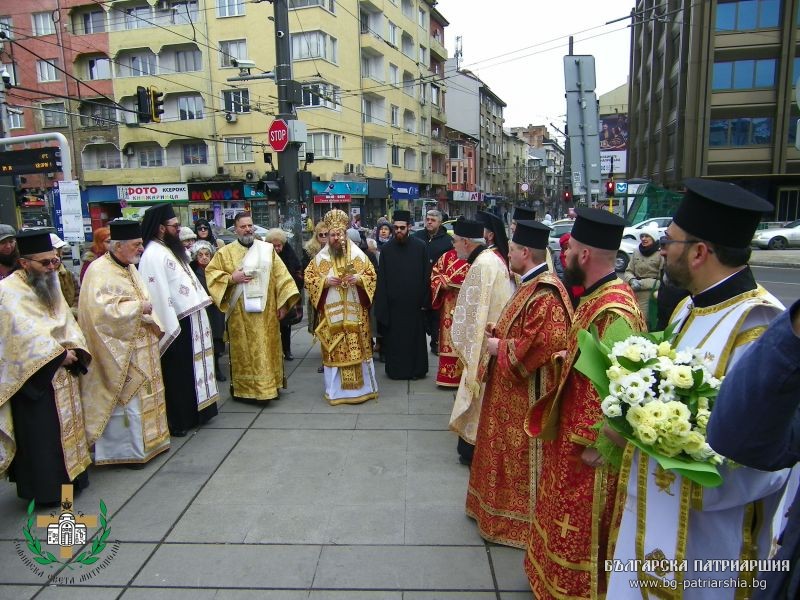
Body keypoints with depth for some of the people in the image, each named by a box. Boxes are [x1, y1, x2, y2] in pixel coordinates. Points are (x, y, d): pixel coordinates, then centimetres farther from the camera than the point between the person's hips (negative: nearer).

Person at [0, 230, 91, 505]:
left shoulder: (49, 285, 10)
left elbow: (67, 322, 8)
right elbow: (24, 333, -21)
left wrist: (73, 351, -9)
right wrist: (58, 354, -17)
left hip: (62, 374, 7)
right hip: (33, 377, -7)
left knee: (67, 427, 14)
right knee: (40, 436, 1)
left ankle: (70, 477, 27)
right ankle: (45, 490, 13)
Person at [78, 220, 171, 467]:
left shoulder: (129, 267, 11)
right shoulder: (100, 271, -16)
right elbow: (103, 309, -27)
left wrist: (153, 321, 1)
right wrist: (139, 307, -19)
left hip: (141, 347, 9)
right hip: (121, 350, -9)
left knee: (145, 394, 16)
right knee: (126, 398, 0)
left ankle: (148, 440, 30)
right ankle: (125, 449, 14)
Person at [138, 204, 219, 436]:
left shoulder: (172, 249, 13)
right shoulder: (153, 255, -17)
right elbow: (158, 295, -22)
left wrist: (203, 302, 15)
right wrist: (170, 328, -24)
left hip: (191, 319, 9)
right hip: (176, 325, -9)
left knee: (191, 369, 18)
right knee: (177, 373, 2)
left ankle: (193, 412, 31)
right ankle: (177, 421, 14)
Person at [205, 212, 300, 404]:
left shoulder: (267, 249, 6)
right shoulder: (225, 252, 2)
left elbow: (281, 275, 4)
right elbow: (210, 273, 2)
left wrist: (283, 302, -3)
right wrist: (231, 278, -14)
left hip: (266, 311, 2)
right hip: (240, 313, -2)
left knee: (266, 350, 8)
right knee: (244, 351, 4)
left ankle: (268, 386, 19)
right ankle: (245, 389, 13)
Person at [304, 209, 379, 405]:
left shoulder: (358, 255, 2)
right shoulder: (320, 257, 3)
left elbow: (371, 275, 5)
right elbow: (308, 278, 4)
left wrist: (358, 279, -14)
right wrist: (325, 281, -13)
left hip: (355, 311, 0)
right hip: (331, 312, 0)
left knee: (358, 348, 4)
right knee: (335, 350, 3)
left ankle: (362, 387, 17)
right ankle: (335, 390, 15)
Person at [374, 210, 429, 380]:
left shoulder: (420, 247, -3)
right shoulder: (387, 249, 1)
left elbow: (426, 276, -1)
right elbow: (381, 279, 0)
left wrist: (425, 300, -4)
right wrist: (382, 304, -4)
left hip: (413, 303, -1)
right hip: (393, 304, 1)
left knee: (415, 337, 8)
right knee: (393, 338, 7)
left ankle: (417, 369, 22)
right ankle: (395, 369, 21)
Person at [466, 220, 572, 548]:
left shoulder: (545, 292, -23)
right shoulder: (531, 284, 10)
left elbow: (539, 344, -29)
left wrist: (499, 347, -17)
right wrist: (498, 331, 4)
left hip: (527, 391, -10)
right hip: (511, 388, 10)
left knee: (520, 456, 5)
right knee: (506, 451, 21)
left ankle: (516, 521, 22)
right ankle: (502, 506, 37)